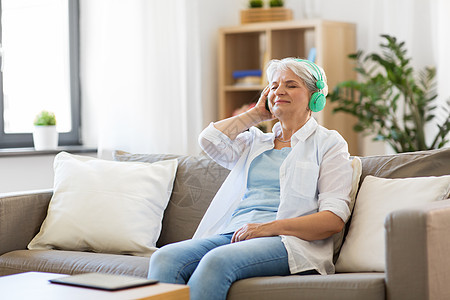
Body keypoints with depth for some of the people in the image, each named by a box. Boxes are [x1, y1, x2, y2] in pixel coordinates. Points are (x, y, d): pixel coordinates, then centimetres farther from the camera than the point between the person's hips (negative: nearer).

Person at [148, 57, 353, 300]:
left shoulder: (329, 143, 11)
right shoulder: (255, 142, 28)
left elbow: (334, 219, -2)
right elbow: (210, 139, 9)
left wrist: (270, 227, -14)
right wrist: (257, 113, 21)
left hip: (288, 241, -5)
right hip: (233, 234, 5)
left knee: (218, 260, -36)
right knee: (164, 258, -25)